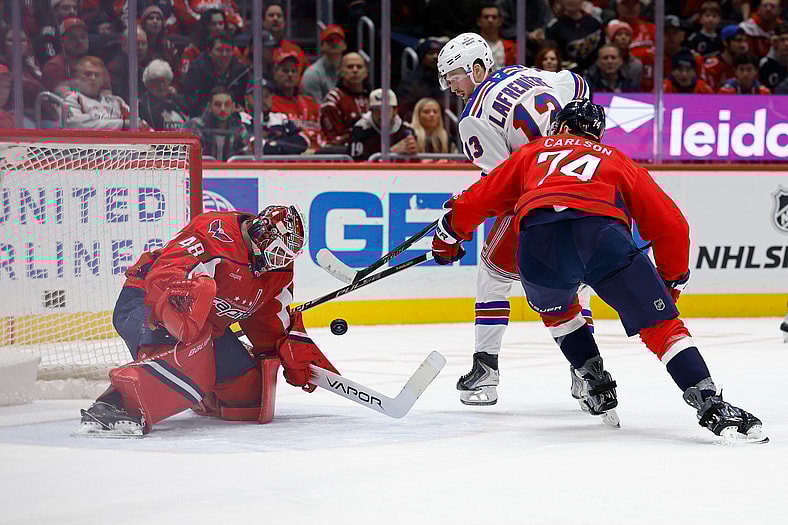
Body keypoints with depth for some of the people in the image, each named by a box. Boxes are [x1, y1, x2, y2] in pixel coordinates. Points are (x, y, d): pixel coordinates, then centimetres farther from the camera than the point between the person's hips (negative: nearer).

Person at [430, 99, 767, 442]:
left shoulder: (534, 152, 37)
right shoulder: (617, 161, 36)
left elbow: (480, 198, 38)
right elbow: (670, 224, 30)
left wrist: (448, 237, 54)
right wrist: (672, 279, 41)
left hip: (537, 240, 1)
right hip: (602, 234, -1)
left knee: (554, 306, 34)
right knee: (660, 324, 3)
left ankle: (594, 382, 28)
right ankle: (711, 406, -12)